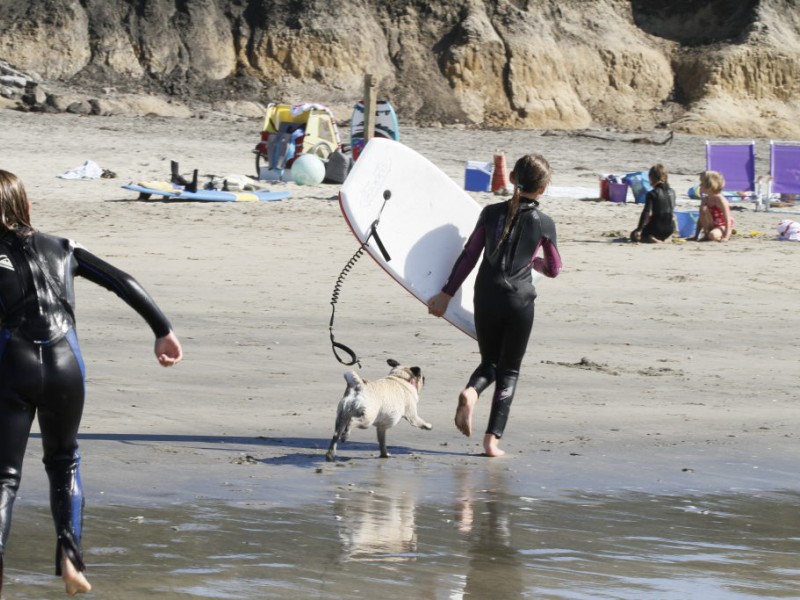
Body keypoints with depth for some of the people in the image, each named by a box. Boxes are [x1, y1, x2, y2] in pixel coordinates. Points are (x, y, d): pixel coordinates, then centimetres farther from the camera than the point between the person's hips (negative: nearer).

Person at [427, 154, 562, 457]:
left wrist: (446, 294, 9)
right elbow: (553, 269, 8)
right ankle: (492, 438, -1)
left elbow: (468, 256, 3)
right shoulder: (544, 223, -2)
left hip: (486, 298, 2)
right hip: (519, 301, -2)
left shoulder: (491, 213, 2)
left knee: (490, 362, 18)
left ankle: (470, 392, -17)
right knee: (509, 371, 9)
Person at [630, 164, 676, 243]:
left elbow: (646, 213, -19)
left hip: (656, 229, -6)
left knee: (634, 235, 14)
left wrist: (639, 229, -18)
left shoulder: (652, 194, -14)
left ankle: (650, 239, -12)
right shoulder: (672, 192, 3)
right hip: (670, 230, 6)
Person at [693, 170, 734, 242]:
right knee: (704, 210, -19)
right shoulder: (705, 200, 0)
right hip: (712, 225, 7)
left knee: (713, 235, -39)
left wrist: (726, 237, -32)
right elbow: (701, 219, 4)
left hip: (723, 226, -7)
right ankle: (706, 234, -7)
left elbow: (728, 220, -24)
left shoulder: (721, 200, -21)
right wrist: (696, 236, -2)